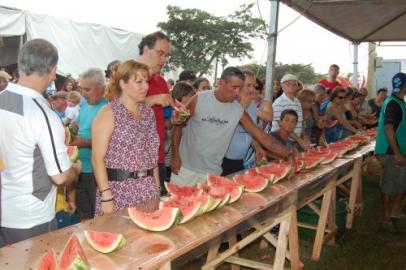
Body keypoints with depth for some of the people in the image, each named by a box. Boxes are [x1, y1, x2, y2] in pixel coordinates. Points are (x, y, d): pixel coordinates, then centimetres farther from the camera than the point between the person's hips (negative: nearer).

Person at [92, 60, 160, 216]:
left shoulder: (148, 113, 11)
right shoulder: (108, 113, -7)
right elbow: (97, 158, -12)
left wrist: (157, 189, 12)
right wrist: (106, 196, -17)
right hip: (119, 191, -5)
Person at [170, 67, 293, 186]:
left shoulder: (238, 110, -5)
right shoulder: (200, 99, -10)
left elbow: (262, 136, -4)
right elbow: (178, 125, -2)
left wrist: (289, 155, -11)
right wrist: (175, 157, -6)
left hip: (213, 172, 2)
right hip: (186, 167, -1)